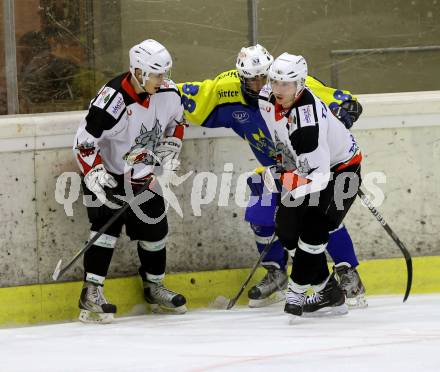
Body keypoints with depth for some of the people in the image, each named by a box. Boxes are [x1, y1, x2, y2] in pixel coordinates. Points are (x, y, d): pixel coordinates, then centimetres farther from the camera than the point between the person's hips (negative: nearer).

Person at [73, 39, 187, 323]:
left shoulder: (168, 92, -11)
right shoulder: (113, 100, -31)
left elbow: (176, 121, 12)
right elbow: (84, 143, -27)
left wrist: (170, 149, 0)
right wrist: (95, 175, -36)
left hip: (143, 173, 6)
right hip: (109, 172, -6)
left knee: (154, 227, 9)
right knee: (107, 225, -18)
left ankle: (154, 287, 28)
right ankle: (91, 294, -16)